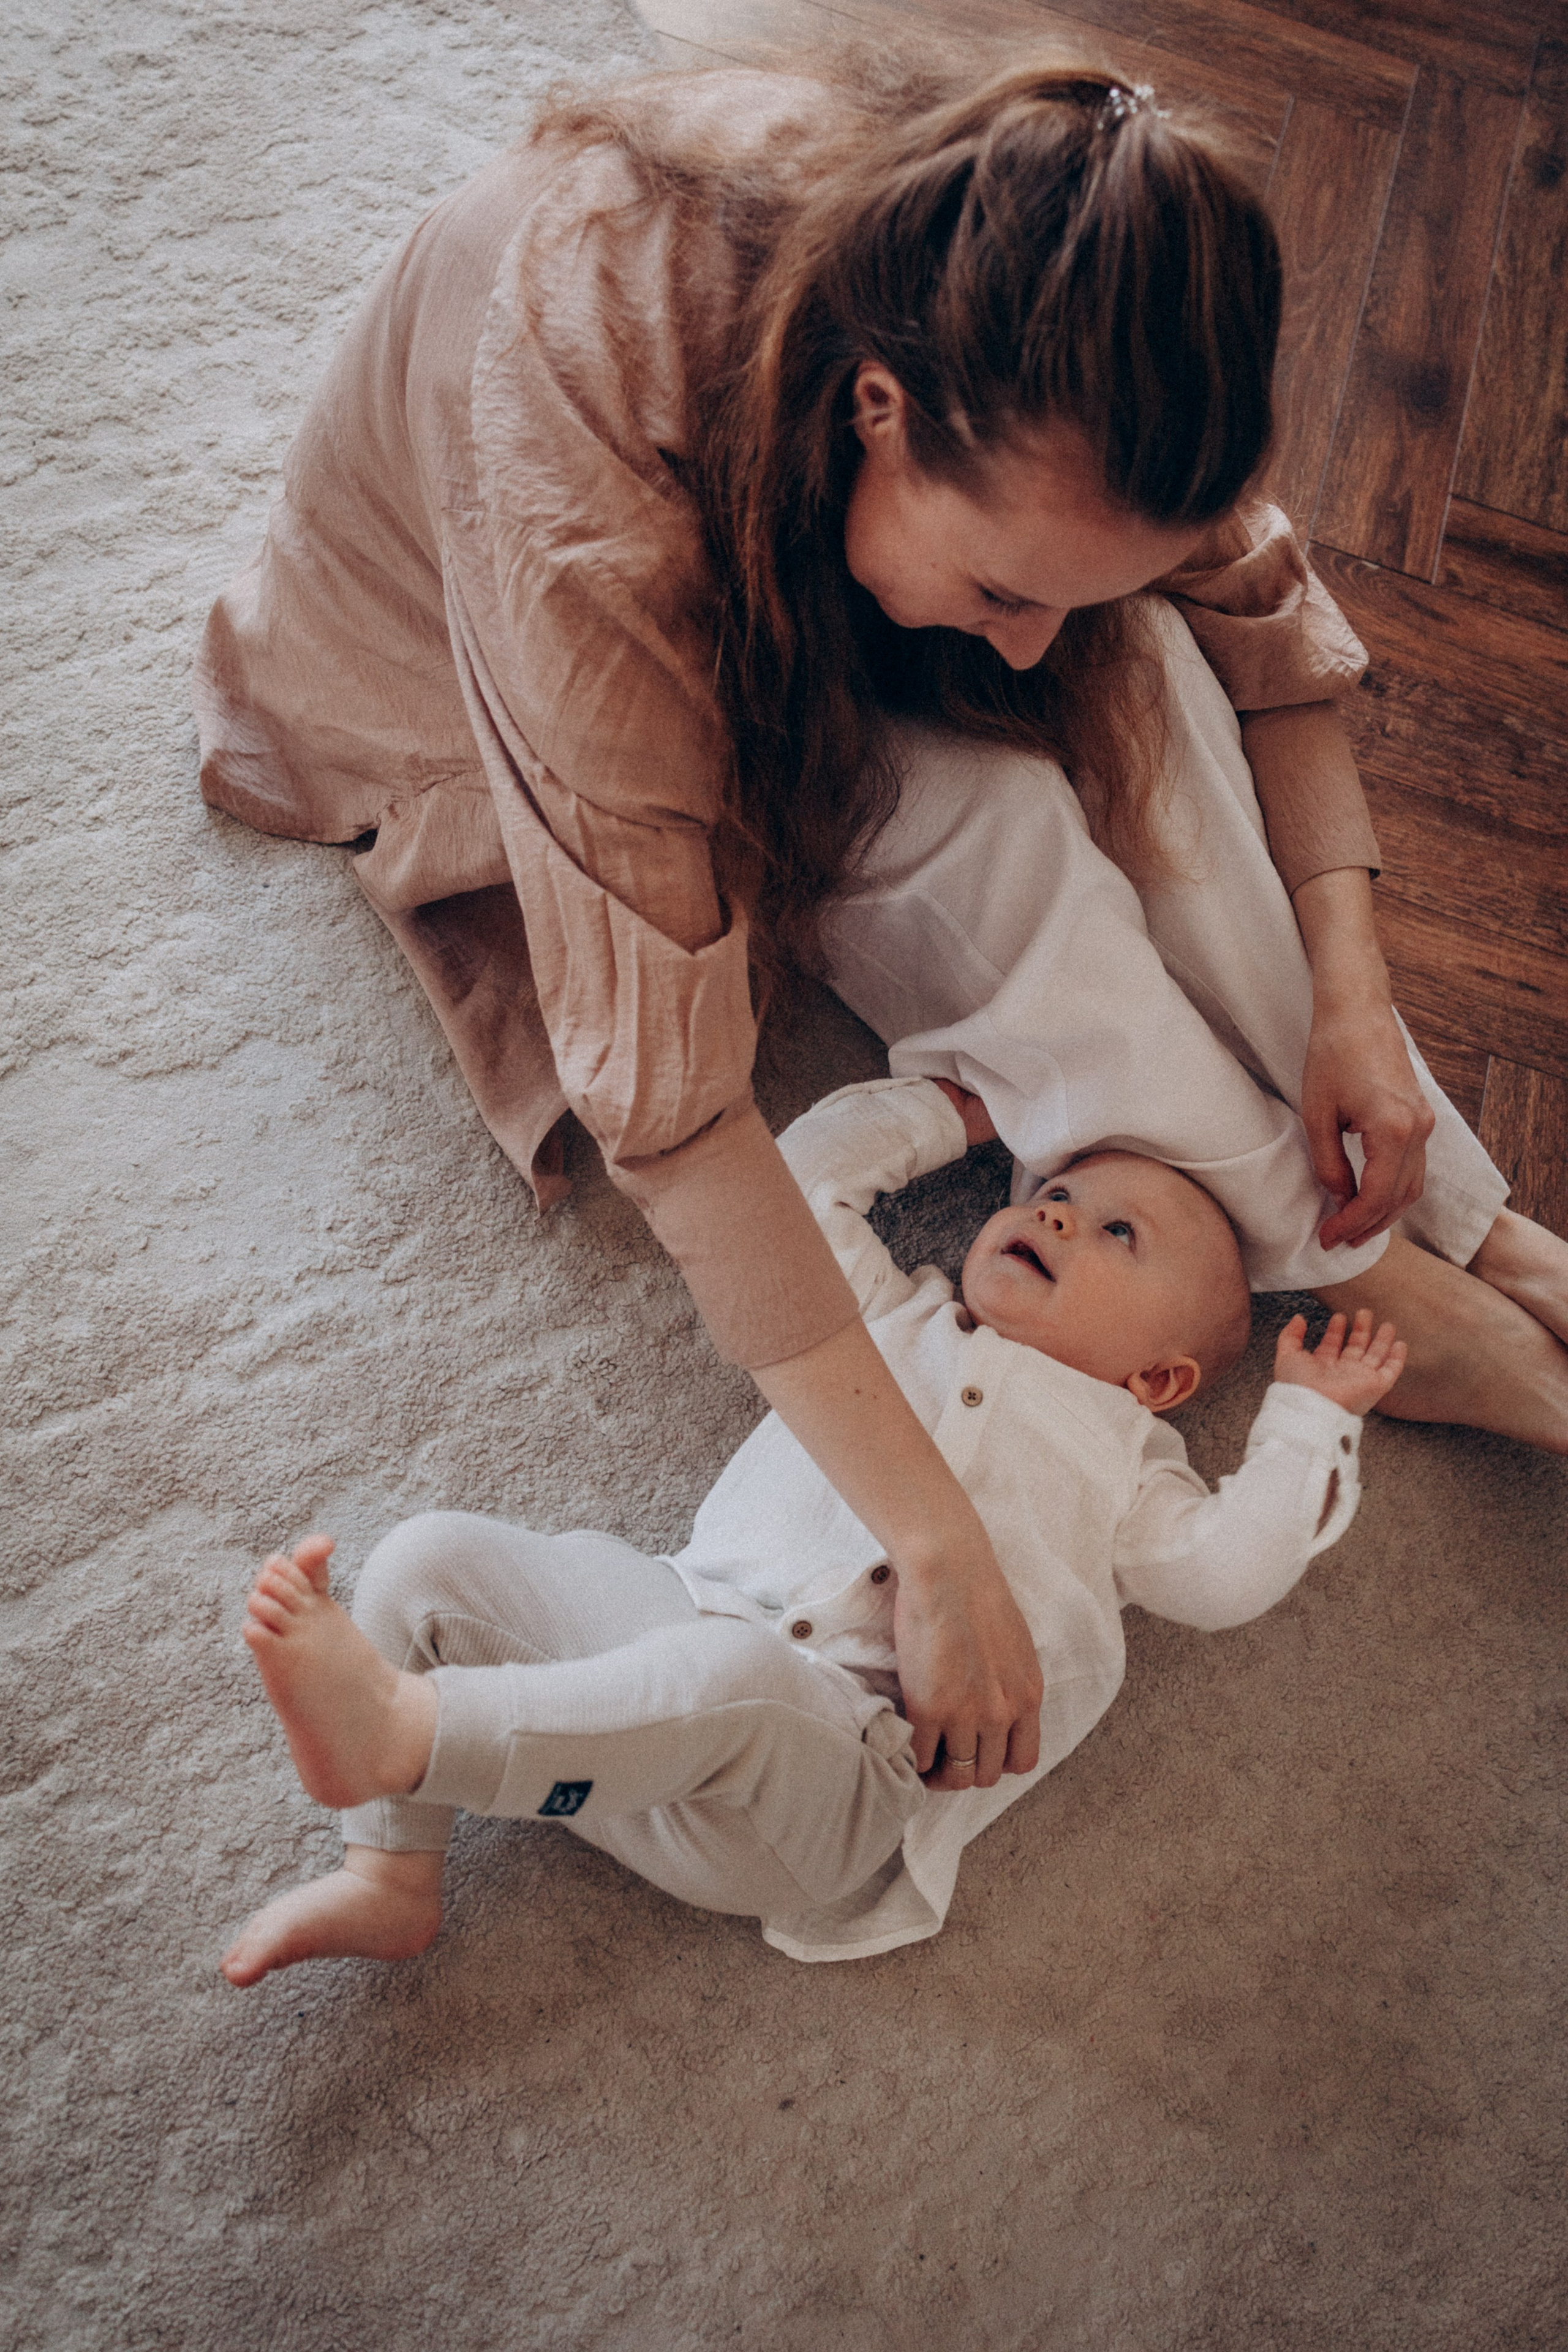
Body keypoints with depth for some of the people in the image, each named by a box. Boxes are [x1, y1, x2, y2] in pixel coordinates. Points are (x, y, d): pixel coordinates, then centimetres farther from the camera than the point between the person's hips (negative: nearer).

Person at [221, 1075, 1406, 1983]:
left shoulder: (1122, 1454, 21)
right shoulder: (895, 1315, 27)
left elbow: (1227, 1570, 8)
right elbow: (813, 1167, 30)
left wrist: (1310, 1415, 18)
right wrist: (954, 1108, 37)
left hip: (845, 1756, -4)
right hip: (675, 1617, 5)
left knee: (735, 1674, -41)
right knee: (434, 1558, -7)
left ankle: (406, 1726, -47)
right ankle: (393, 1878, -3)